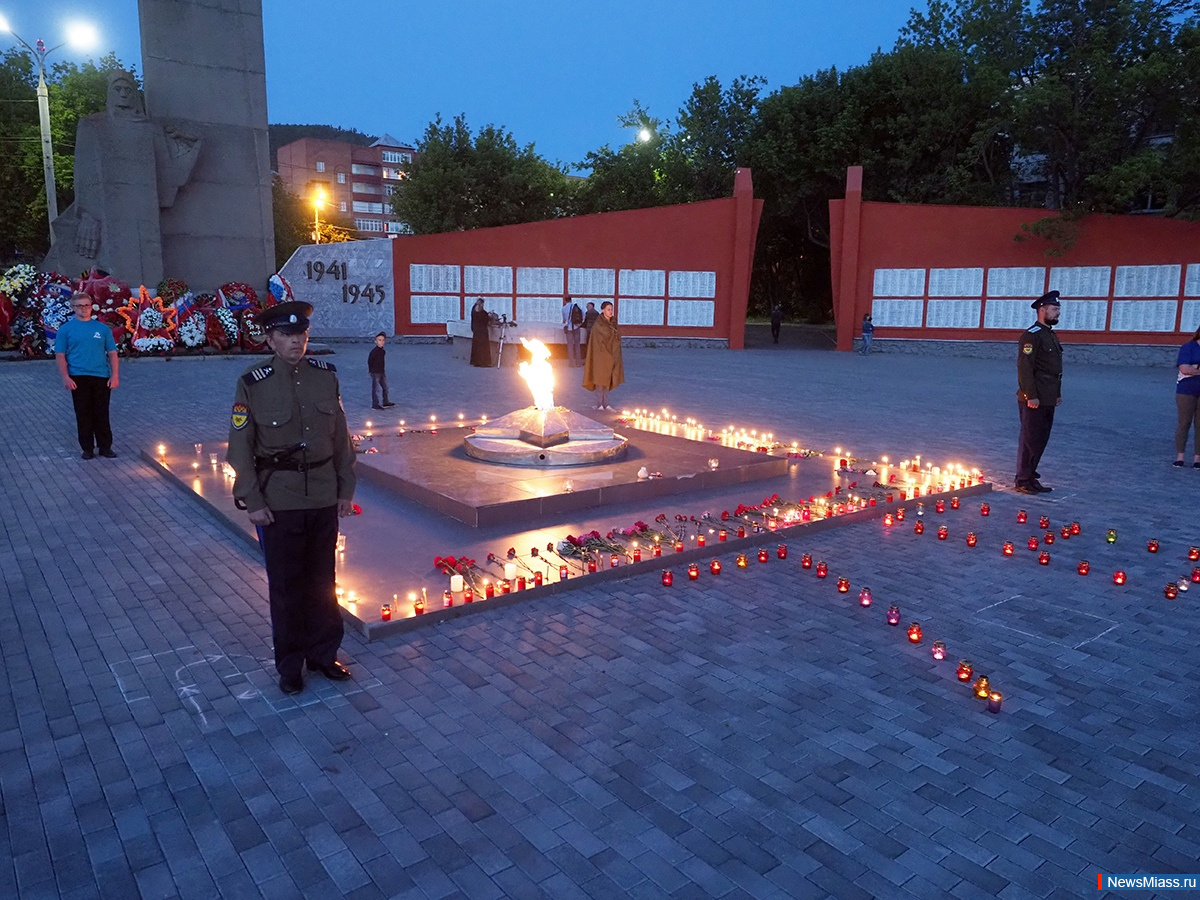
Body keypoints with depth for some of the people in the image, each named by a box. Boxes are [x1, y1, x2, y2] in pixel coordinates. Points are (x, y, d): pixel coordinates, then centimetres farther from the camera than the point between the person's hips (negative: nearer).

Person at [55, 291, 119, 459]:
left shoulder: (102, 328, 8)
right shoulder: (66, 329, 4)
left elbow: (112, 353, 7)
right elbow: (60, 355, 2)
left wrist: (114, 375, -2)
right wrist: (65, 377, -9)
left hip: (101, 377, 1)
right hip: (78, 378, -1)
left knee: (102, 414, 4)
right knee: (83, 414, 5)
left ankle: (105, 447, 13)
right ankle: (87, 448, 14)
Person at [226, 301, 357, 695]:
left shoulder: (325, 375, 1)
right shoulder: (253, 384, -9)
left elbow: (341, 436, 6)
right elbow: (240, 449, -7)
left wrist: (346, 488, 7)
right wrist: (252, 501, -9)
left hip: (324, 498, 3)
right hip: (279, 502, -3)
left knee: (322, 581, 14)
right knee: (286, 586, 9)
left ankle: (323, 653, 31)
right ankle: (290, 665, 25)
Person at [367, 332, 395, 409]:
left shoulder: (383, 351, 7)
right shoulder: (374, 351, -16)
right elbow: (369, 361, -13)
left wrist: (384, 371, 11)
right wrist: (371, 371, -8)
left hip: (382, 372, 8)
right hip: (375, 373, -8)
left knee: (385, 388, 16)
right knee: (376, 389, -3)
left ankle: (386, 402, 29)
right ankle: (375, 405, 3)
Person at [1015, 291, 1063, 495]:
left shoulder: (1051, 335, 17)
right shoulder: (1032, 335, -13)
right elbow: (1024, 367, -19)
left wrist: (1058, 393, 18)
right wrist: (1031, 396, -21)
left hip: (1047, 400, 10)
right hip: (1034, 400, -10)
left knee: (1040, 440, 13)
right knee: (1030, 440, -4)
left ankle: (1030, 477, 22)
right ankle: (1023, 481, 4)